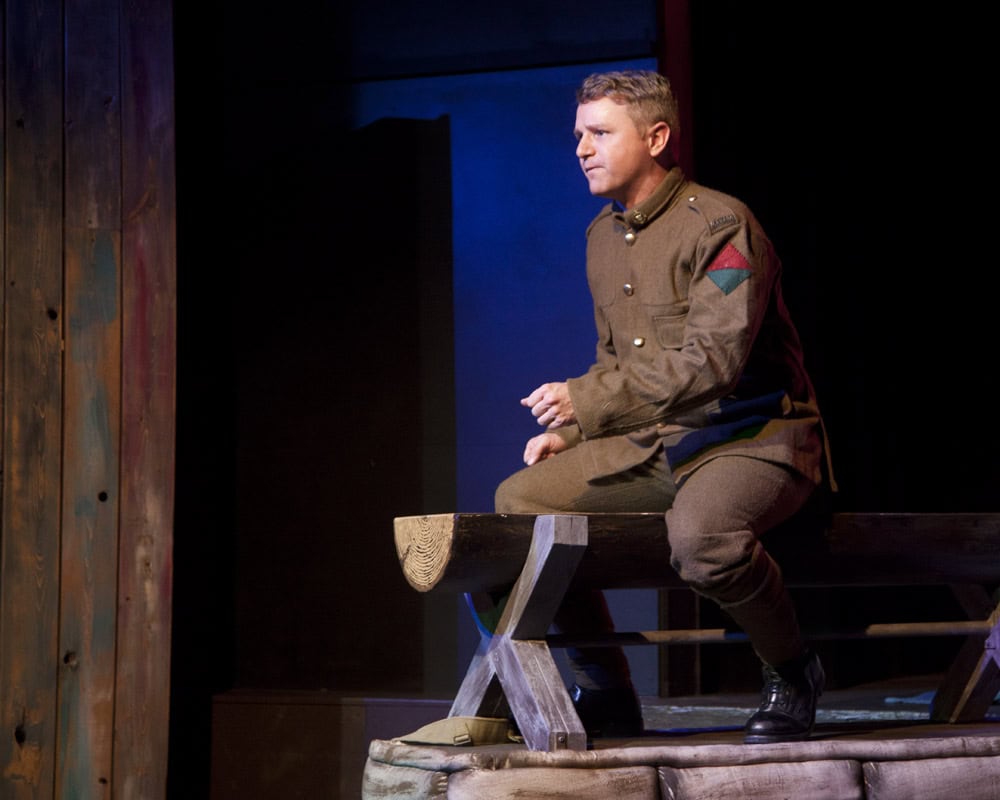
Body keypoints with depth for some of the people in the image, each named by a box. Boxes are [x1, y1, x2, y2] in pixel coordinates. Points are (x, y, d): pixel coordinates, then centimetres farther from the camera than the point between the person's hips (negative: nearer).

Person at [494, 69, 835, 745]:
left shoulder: (721, 226, -14)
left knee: (699, 532, -39)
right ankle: (605, 693, 2)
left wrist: (587, 401, -20)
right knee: (521, 500, -9)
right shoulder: (603, 236, 13)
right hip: (653, 444, 8)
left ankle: (793, 671, -9)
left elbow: (712, 360, -23)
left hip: (754, 439, -8)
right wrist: (568, 431, 4)